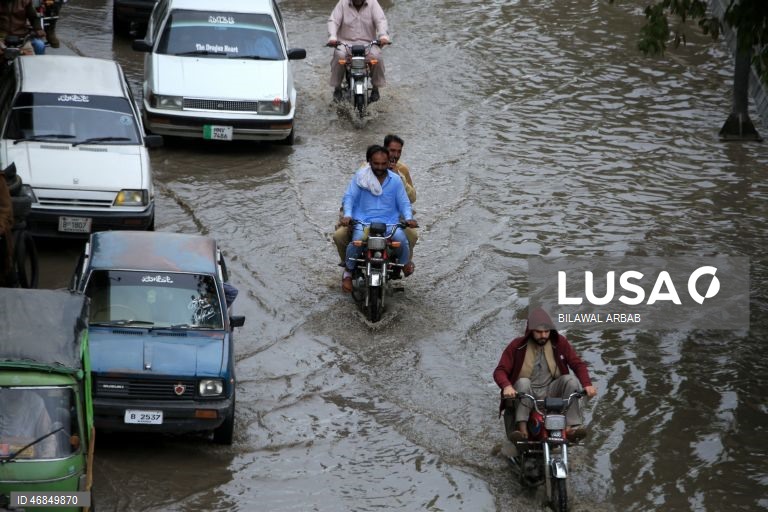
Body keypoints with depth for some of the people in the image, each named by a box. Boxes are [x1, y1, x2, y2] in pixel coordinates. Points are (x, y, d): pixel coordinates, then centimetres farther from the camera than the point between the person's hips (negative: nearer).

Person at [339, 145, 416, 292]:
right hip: (363, 221, -1)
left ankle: (405, 262, 7)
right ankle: (348, 272, -6)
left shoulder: (395, 180, 9)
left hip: (389, 222, 1)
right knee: (357, 241, -32)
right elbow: (349, 197, 2)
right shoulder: (360, 177, 4)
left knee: (401, 239, -28)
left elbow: (404, 202, 10)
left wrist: (408, 218, -10)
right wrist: (347, 215, -17)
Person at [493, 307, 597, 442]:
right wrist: (507, 386, -32)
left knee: (570, 380, -22)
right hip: (526, 395, -2)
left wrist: (587, 385, -18)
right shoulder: (517, 346, -5)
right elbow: (500, 371, -9)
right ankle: (522, 429, -40)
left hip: (551, 393, 2)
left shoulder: (559, 343, 1)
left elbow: (578, 364, 0)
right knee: (523, 382, -31)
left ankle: (572, 426, -30)